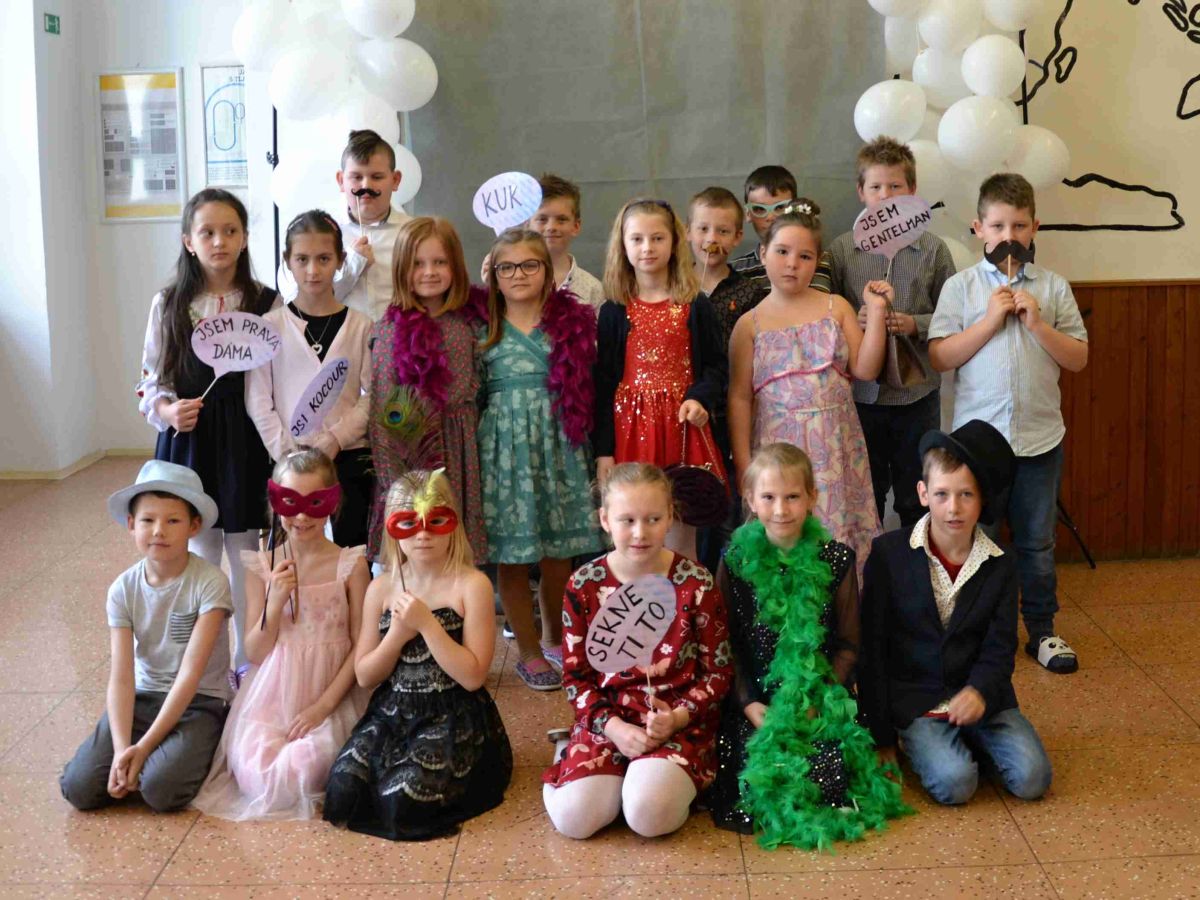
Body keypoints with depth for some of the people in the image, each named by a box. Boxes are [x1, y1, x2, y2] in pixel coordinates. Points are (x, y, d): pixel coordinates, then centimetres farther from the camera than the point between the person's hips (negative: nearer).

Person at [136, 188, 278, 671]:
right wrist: (167, 410, -12)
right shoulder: (169, 304, 1)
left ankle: (250, 663, 23)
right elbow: (151, 377, 7)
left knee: (247, 557, 7)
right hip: (188, 441, 1)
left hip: (245, 444, -1)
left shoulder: (266, 303, -2)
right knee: (199, 556, 9)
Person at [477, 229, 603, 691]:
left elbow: (586, 389, 7)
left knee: (559, 554, 8)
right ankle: (529, 651, 18)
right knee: (512, 556, 3)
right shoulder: (483, 328, 2)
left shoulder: (573, 321, 5)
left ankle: (554, 639, 29)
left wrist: (590, 446, 3)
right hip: (505, 446, -1)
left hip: (559, 444, 1)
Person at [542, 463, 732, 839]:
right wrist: (613, 727, -12)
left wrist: (677, 718, -16)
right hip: (607, 718, 2)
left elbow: (719, 671, 0)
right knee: (573, 817, -20)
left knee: (650, 815, -28)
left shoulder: (695, 583, -6)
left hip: (679, 720, -2)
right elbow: (576, 674, 4)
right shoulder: (583, 585, -1)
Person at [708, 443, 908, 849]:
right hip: (754, 698, 0)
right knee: (754, 771, -22)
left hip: (821, 697, 0)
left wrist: (819, 697, -10)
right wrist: (748, 702, -9)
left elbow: (848, 644, 4)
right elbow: (727, 643, 4)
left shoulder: (836, 560, 0)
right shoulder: (735, 561, 1)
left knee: (828, 773, -22)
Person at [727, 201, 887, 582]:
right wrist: (743, 465, -3)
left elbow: (864, 369, 1)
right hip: (778, 444, -1)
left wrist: (876, 311, -5)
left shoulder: (837, 308, 6)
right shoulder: (751, 324, 2)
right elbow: (740, 397, 1)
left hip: (836, 446, 1)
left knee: (838, 536, 4)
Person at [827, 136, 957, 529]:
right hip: (861, 394, 0)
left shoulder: (932, 249, -1)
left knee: (916, 502, 11)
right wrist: (852, 321, -16)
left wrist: (915, 325, -14)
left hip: (917, 396, 0)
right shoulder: (841, 249, 0)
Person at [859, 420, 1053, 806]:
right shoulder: (888, 553, -6)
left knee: (1032, 778, -16)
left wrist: (979, 692, -24)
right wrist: (881, 737, -3)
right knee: (954, 782, -26)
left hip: (981, 695, 3)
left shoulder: (999, 565, 2)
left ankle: (968, 740, 11)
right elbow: (871, 648, -3)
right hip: (914, 698, -3)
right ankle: (919, 743, 6)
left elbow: (1000, 648, 1)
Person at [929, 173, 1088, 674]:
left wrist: (1037, 323, -12)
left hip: (1040, 437, 1)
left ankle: (1041, 631, 24)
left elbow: (1078, 359, 2)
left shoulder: (1053, 287, 4)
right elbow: (940, 358, -7)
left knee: (1037, 542, 10)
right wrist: (991, 320, -13)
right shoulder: (961, 287, 0)